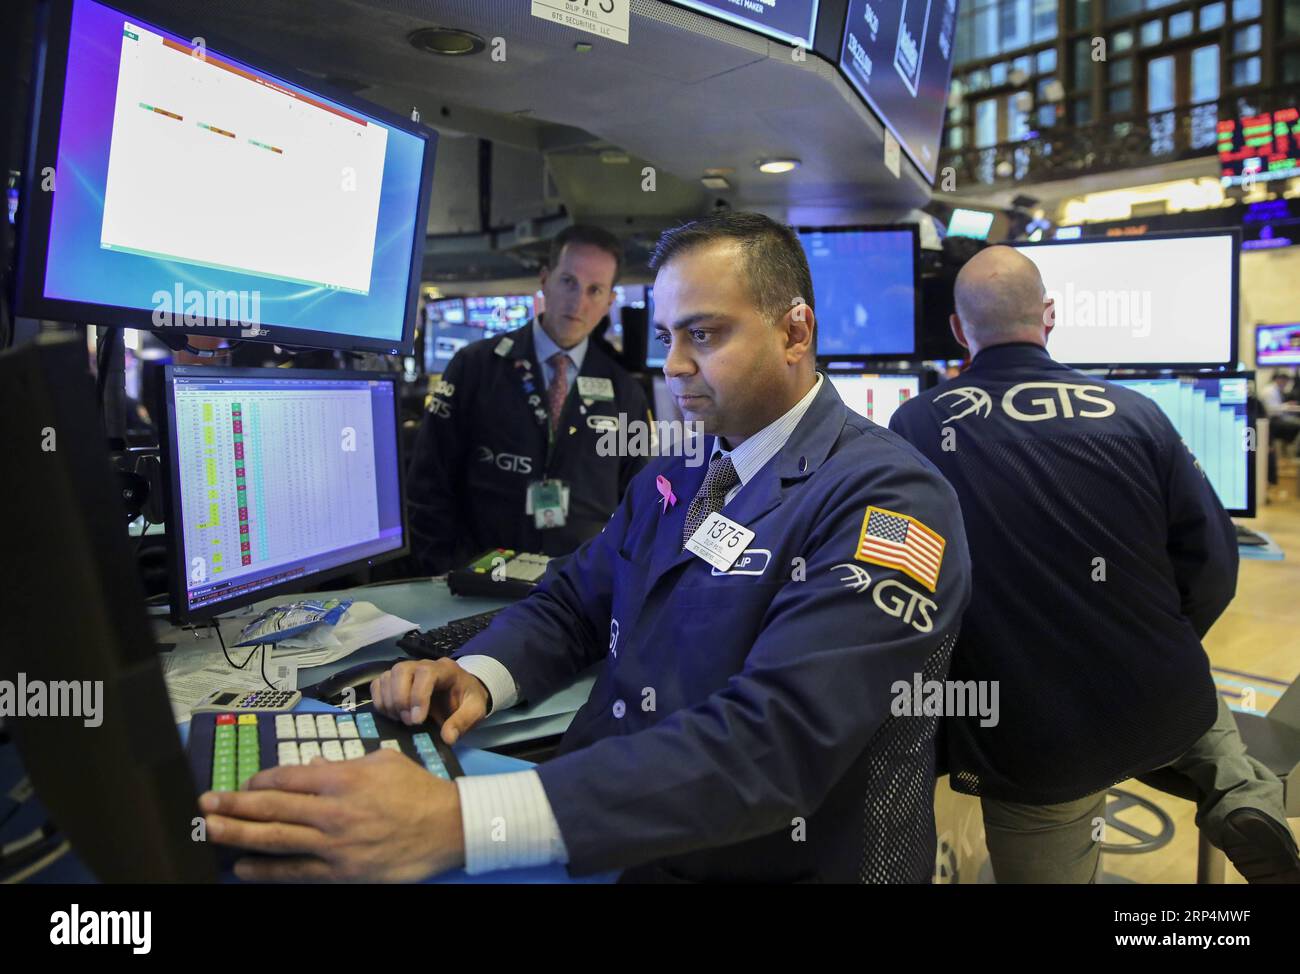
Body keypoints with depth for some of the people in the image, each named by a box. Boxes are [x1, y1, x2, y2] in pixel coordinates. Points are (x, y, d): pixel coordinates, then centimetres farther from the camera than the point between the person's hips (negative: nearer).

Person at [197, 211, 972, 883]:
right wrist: (478, 676, -13)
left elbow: (770, 744, -28)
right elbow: (572, 602, 9)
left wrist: (457, 820, -34)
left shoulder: (888, 499, -17)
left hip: (772, 863, -5)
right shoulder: (671, 480, 8)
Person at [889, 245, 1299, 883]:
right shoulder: (1134, 414, -8)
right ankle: (1239, 788, 12)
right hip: (1161, 716, 3)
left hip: (1028, 749, -2)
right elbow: (1212, 565, -2)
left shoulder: (913, 429, -11)